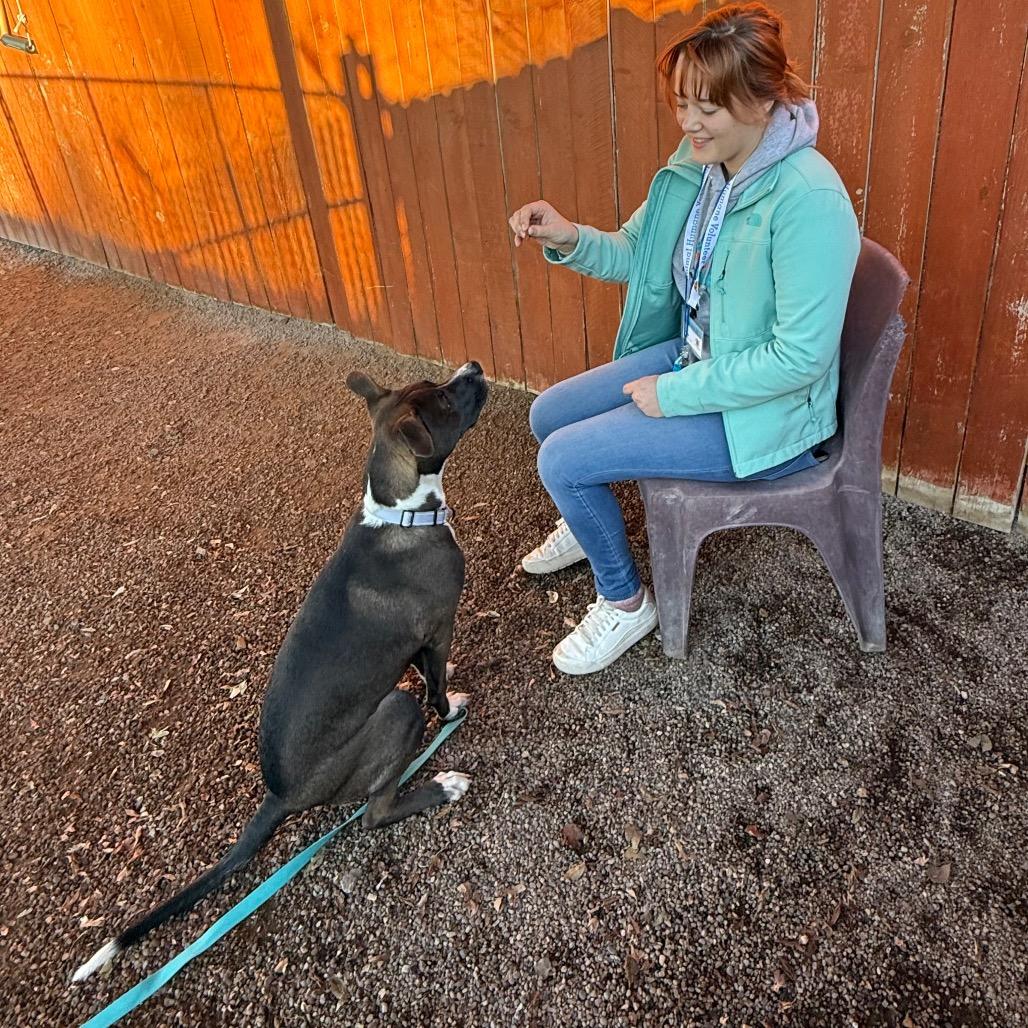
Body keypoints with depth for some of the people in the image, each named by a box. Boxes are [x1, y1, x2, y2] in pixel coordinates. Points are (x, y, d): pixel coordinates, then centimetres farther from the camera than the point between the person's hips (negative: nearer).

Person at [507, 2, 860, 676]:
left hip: (762, 412, -8)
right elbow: (633, 254, 8)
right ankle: (588, 523, 40)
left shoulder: (809, 199, -27)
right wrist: (568, 239, -13)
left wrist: (673, 395, -21)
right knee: (548, 415, 10)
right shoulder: (698, 167, -3)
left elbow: (801, 356, -27)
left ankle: (626, 602, 10)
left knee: (563, 460, -15)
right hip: (691, 355, 8)